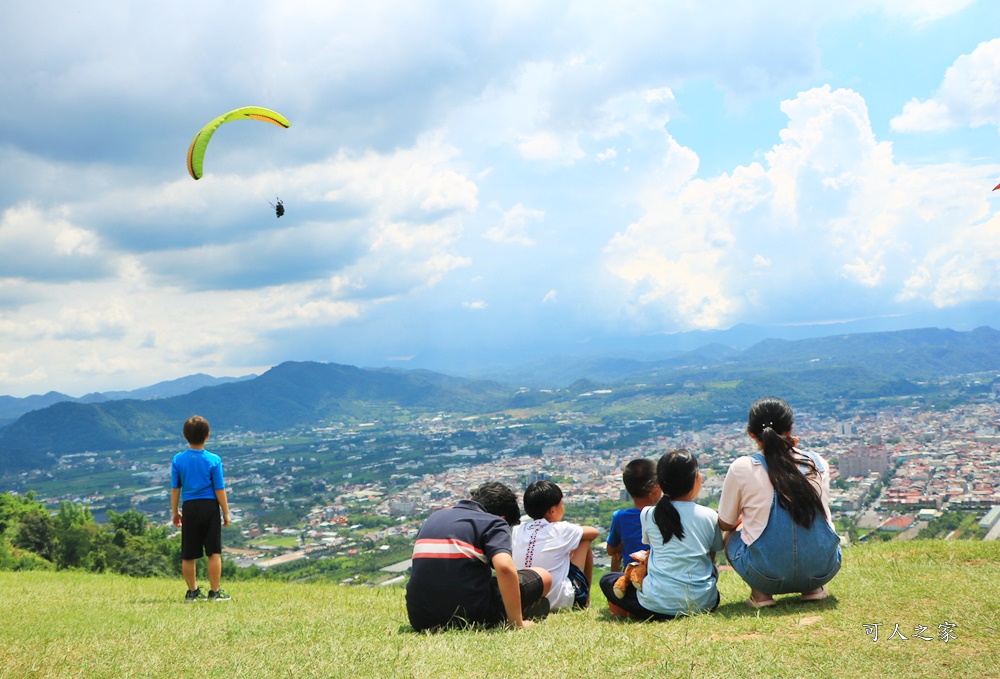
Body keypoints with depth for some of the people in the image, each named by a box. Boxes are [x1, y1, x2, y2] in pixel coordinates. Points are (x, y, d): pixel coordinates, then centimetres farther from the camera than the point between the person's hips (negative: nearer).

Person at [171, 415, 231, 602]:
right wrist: (226, 512, 3)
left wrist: (175, 512, 15)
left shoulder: (178, 459, 1)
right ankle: (215, 592, 5)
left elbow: (175, 488, 5)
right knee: (214, 552, 4)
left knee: (188, 555, 11)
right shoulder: (214, 460, -6)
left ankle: (192, 591, 19)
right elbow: (219, 490, -5)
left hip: (189, 508, 3)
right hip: (210, 507, -2)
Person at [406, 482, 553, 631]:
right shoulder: (494, 522, -1)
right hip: (471, 617, -6)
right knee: (543, 577, 14)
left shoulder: (434, 517, 20)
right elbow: (505, 568, -20)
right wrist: (516, 622, -10)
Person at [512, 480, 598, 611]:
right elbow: (593, 532, 9)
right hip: (561, 600, -4)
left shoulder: (517, 531, 1)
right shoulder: (561, 530, -8)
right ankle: (586, 599, 25)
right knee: (585, 542, 14)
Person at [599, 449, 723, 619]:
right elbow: (712, 557, 12)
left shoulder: (648, 515, 0)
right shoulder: (710, 516, 1)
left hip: (657, 606, -2)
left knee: (607, 580, 20)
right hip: (703, 603, 2)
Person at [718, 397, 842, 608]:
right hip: (822, 571, 3)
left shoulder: (742, 468, -5)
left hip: (768, 576, -3)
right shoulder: (818, 463, 3)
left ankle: (761, 593, 5)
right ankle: (814, 589, 14)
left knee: (731, 535, 27)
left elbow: (725, 524, 7)